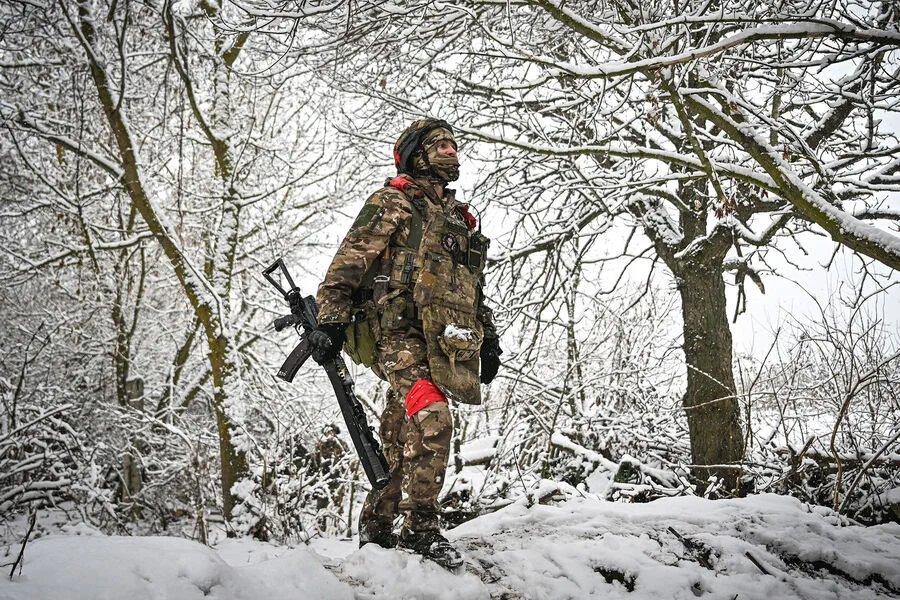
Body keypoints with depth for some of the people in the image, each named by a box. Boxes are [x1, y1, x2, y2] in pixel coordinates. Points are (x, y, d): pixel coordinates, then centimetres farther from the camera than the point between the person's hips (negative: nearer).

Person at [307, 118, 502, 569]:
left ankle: (376, 528, 16)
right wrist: (331, 320, -13)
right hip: (400, 333, -7)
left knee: (403, 438, 7)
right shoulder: (392, 202, 5)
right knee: (432, 419, -23)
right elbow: (348, 263, -3)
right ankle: (421, 527, -17)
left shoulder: (460, 218, 27)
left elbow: (474, 286, 33)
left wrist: (488, 337, 25)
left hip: (442, 342, 7)